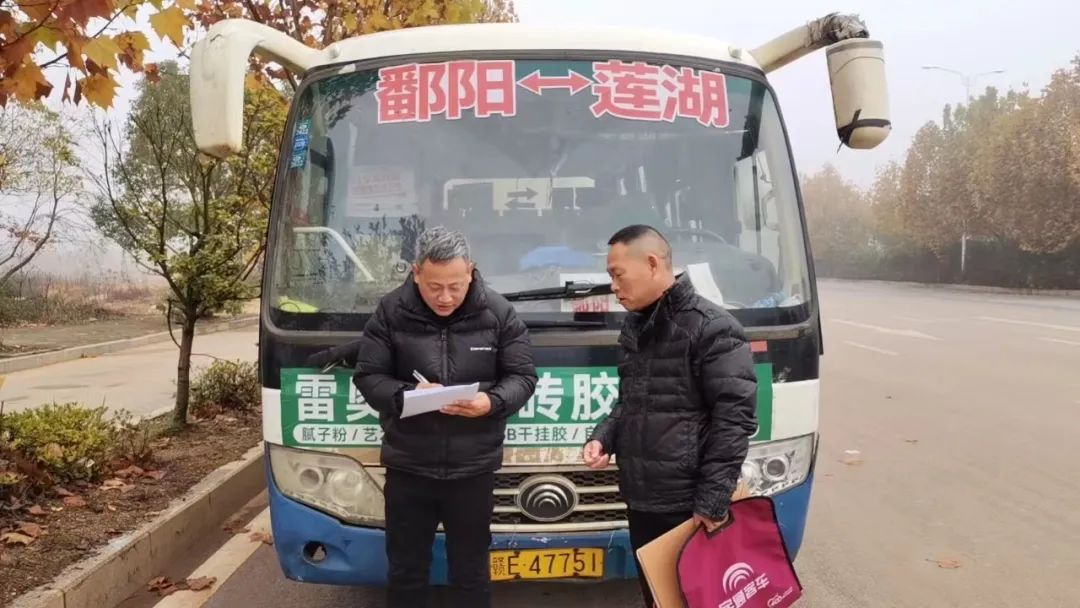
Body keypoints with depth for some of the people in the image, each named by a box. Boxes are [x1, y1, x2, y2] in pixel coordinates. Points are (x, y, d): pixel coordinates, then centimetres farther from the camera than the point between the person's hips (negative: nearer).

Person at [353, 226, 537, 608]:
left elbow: (523, 377, 0)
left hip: (473, 469, 0)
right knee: (405, 571, 15)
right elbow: (368, 377, -3)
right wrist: (406, 395, -22)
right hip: (407, 468, 0)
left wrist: (491, 402, -21)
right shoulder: (391, 312, -6)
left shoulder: (498, 312, -4)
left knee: (471, 574, 14)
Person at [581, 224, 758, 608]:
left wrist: (712, 500, -17)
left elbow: (734, 419, -16)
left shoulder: (712, 328, -14)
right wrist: (603, 437, 4)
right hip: (640, 500, 7)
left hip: (689, 507, -7)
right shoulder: (635, 327, 11)